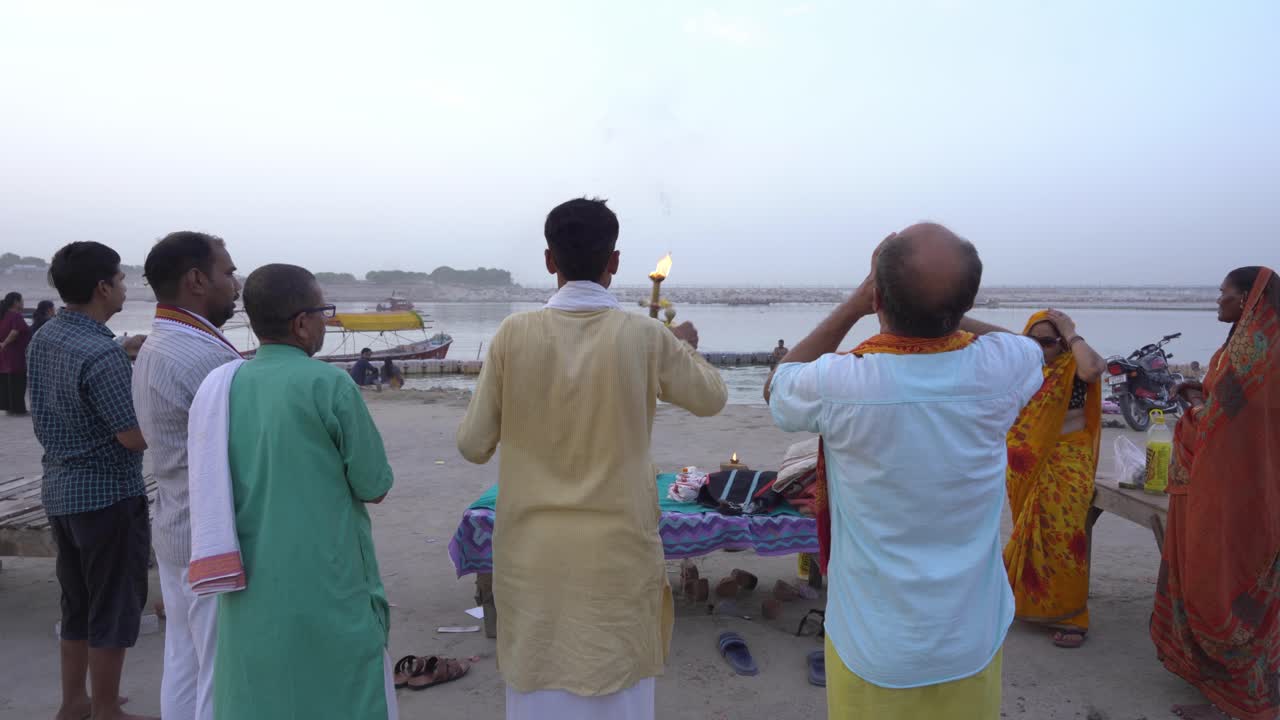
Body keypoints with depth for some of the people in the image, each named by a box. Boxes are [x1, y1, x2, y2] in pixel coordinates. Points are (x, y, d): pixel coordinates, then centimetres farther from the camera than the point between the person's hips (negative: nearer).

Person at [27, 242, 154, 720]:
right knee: (115, 608, 4)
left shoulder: (42, 339, 5)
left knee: (77, 603, 19)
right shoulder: (101, 353, -22)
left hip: (60, 489, 9)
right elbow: (136, 437, -22)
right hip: (108, 494, -9)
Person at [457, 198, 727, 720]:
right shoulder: (645, 337, -9)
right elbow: (711, 398, 9)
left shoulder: (514, 335, -9)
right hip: (618, 552, 0)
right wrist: (685, 346, 27)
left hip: (532, 554, 1)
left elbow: (473, 445, -2)